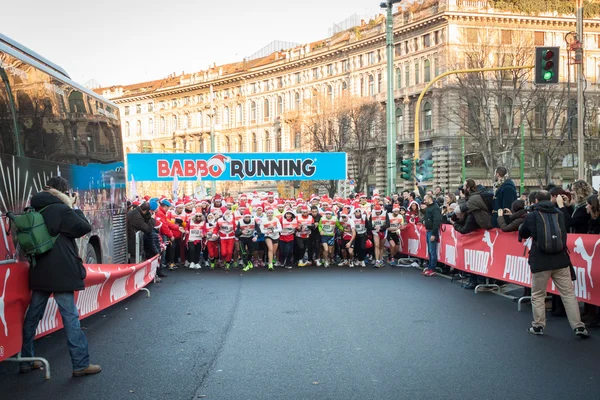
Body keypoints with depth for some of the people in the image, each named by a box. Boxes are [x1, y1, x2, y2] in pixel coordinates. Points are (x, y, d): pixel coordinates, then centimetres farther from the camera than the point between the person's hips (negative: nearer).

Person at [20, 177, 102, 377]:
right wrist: (74, 207, -1)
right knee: (70, 318, -3)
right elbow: (85, 227, -8)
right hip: (60, 273, -7)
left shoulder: (34, 211, 9)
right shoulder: (60, 209, -13)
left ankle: (26, 360, 23)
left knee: (32, 316, 14)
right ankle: (81, 364, 1)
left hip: (39, 272, 7)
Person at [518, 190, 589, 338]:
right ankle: (578, 326, 7)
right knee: (568, 293, 7)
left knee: (538, 295, 11)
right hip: (560, 260, 3)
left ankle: (538, 326, 17)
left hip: (540, 262, -2)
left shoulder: (531, 216, -4)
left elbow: (522, 234, 13)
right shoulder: (559, 214, 6)